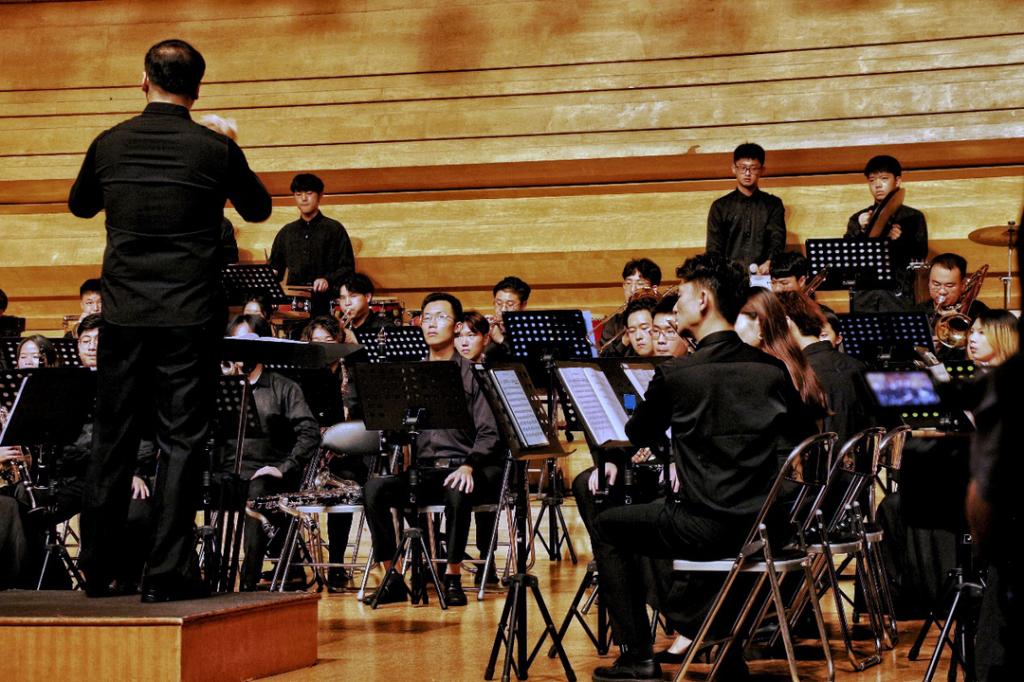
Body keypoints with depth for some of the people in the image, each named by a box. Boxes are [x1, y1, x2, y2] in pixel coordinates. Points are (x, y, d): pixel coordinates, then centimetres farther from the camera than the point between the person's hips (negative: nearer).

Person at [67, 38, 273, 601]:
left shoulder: (109, 145, 2)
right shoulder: (215, 149, -6)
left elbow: (79, 205, 21)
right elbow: (258, 210, 12)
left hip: (123, 316, 3)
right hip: (190, 319, -3)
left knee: (112, 440, 10)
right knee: (181, 441, 2)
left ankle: (98, 570, 16)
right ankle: (167, 572, 1)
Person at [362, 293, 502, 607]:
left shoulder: (473, 373, 5)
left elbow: (488, 431, -2)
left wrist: (469, 465, -20)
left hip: (459, 467, -3)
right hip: (419, 469, 3)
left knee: (457, 492, -38)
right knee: (374, 487, -25)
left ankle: (453, 577, -20)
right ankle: (392, 578, -17)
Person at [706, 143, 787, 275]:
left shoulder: (773, 204, 14)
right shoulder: (720, 207, 13)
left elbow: (777, 240, 2)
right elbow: (713, 248, 8)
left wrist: (769, 263, -19)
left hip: (763, 274, 0)